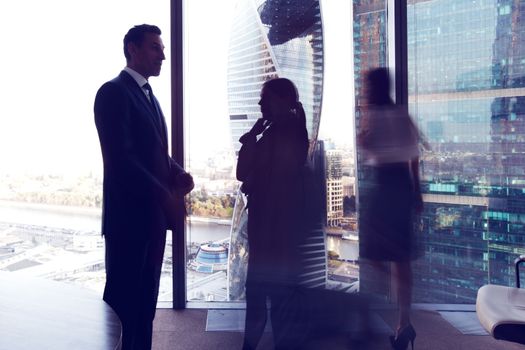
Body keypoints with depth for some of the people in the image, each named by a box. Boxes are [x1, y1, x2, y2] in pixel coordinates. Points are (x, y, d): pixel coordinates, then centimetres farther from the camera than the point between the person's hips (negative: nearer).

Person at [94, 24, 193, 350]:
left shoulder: (148, 95, 17)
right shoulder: (113, 92, -11)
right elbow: (120, 158, -20)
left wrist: (178, 173, -3)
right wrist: (166, 195, -20)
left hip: (153, 213, 9)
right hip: (129, 215, -8)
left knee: (145, 299, 17)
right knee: (123, 300, 4)